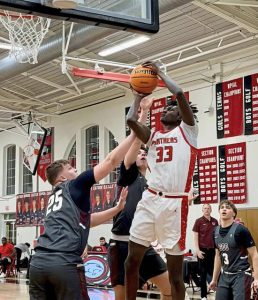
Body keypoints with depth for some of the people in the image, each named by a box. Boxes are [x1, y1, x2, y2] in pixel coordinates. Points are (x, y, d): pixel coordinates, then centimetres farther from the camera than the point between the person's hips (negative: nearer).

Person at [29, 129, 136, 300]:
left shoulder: (54, 197, 30)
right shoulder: (74, 186, 10)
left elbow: (86, 221, 38)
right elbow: (112, 160, 4)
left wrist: (119, 207, 34)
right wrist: (135, 133, 12)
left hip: (38, 262, 7)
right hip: (64, 263, -7)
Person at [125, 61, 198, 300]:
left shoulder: (187, 130, 7)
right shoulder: (153, 136, 21)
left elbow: (179, 94, -5)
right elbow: (130, 120, 5)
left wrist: (159, 72, 8)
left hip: (174, 203, -5)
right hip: (149, 199, 5)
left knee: (175, 271, 1)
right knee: (131, 261, 4)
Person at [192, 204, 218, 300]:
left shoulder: (215, 221, 7)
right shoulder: (199, 221, -4)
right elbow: (195, 236, -6)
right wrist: (197, 250, -13)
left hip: (213, 250, 3)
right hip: (203, 250, -3)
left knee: (214, 272, 6)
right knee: (203, 273, 3)